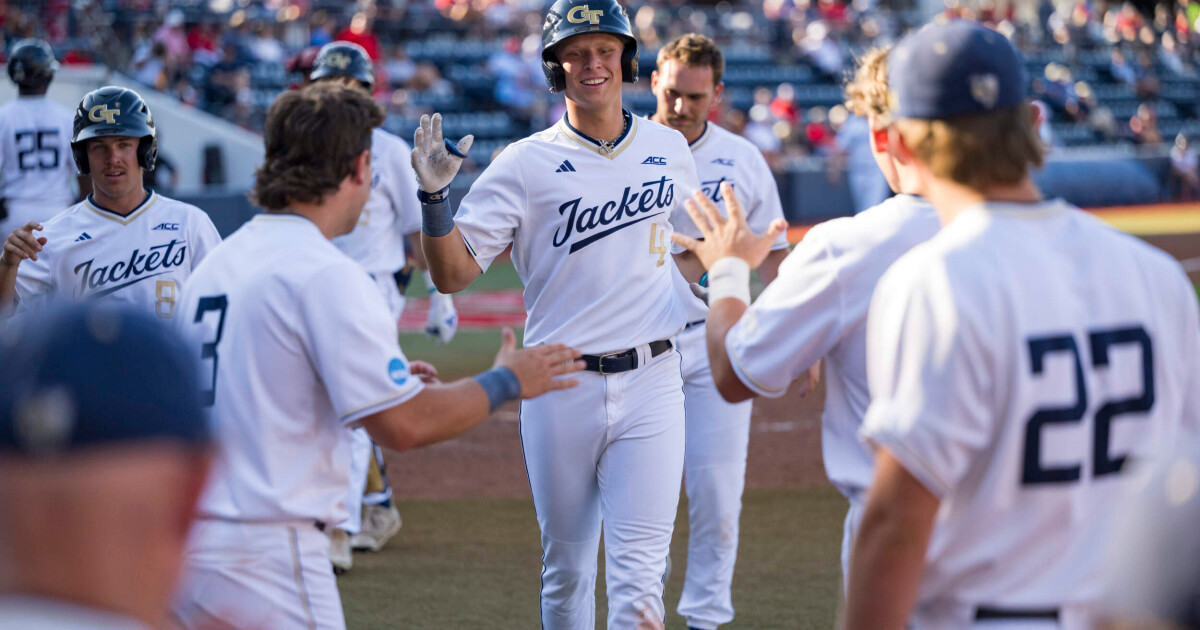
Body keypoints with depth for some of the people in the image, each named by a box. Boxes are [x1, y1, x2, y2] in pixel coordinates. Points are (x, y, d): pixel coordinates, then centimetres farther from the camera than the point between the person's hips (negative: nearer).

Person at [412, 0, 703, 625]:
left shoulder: (668, 149, 7)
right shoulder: (525, 163, -4)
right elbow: (453, 273, -9)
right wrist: (434, 195, -23)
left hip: (650, 383, 1)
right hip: (560, 389, -1)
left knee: (638, 576, -6)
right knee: (565, 570, 11)